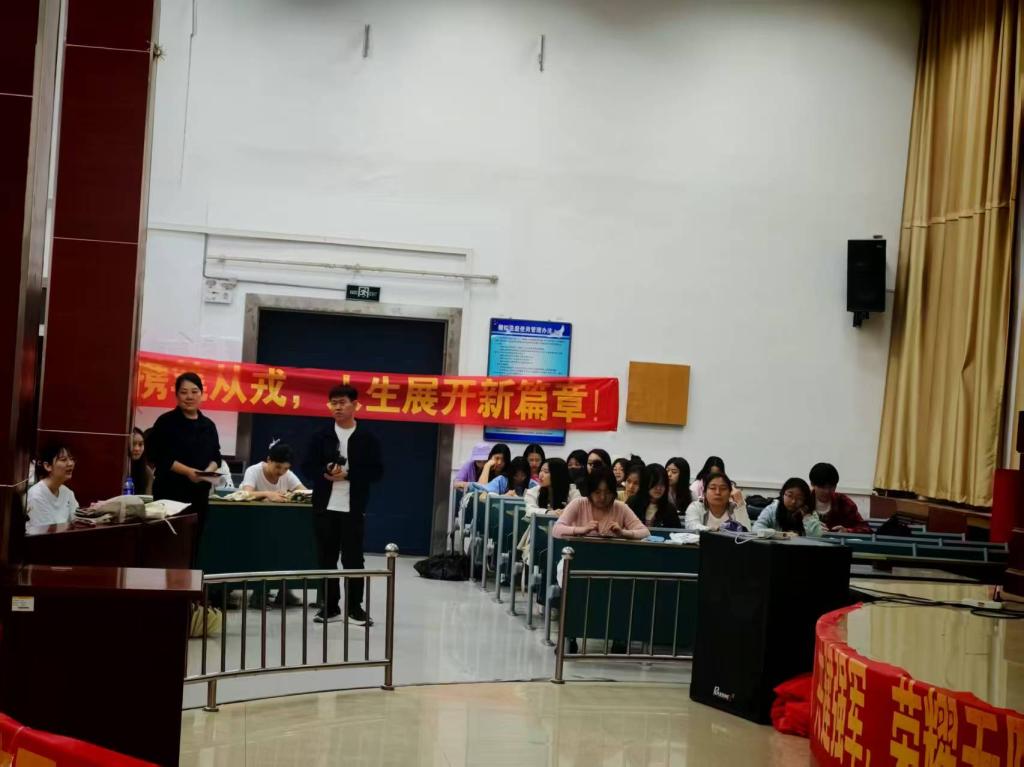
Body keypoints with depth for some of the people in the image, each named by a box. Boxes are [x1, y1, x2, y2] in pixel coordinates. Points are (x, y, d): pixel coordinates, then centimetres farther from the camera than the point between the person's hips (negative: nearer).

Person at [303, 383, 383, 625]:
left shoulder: (367, 439, 2)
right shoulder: (321, 436, 7)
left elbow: (376, 471, -3)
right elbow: (308, 467, 5)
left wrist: (348, 474, -15)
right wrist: (326, 473, -16)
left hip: (353, 508, -2)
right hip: (325, 507, 2)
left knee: (353, 558, 1)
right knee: (327, 558, 6)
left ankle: (355, 608, 9)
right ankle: (329, 607, 14)